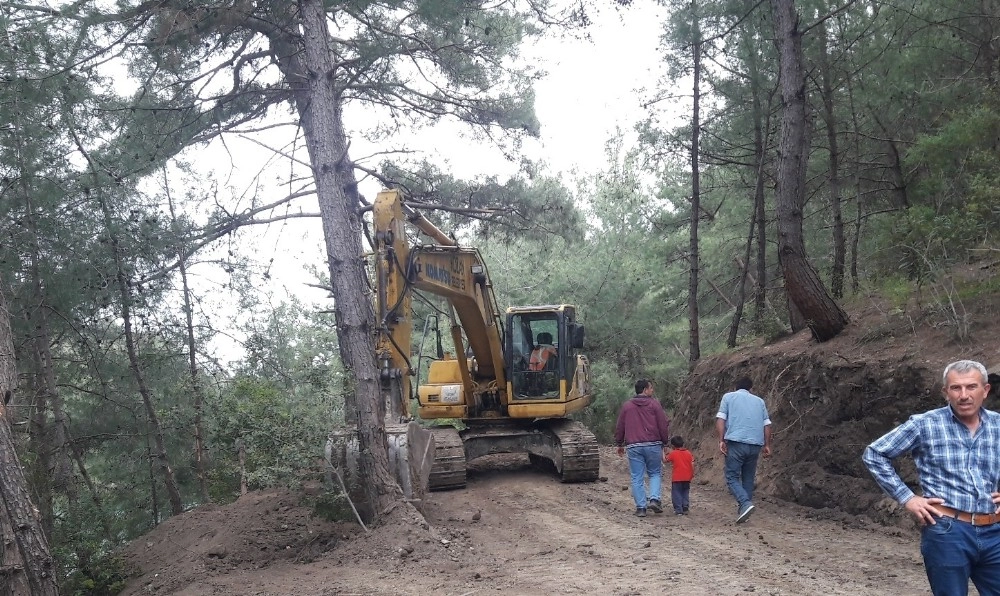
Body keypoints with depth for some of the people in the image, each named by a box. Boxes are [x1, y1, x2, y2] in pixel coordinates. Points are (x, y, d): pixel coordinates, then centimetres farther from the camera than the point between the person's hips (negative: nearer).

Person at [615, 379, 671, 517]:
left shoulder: (626, 406, 8)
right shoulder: (654, 404, 0)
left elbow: (619, 427, 12)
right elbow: (663, 425, -1)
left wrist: (620, 444, 23)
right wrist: (665, 442, 10)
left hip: (633, 446, 1)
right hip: (653, 445, -1)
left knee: (637, 478, 4)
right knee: (655, 473, 14)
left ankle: (641, 507, 2)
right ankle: (654, 499, -4)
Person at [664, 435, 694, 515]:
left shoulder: (672, 454, -5)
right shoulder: (688, 453, 6)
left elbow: (665, 461, 4)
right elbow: (692, 464, 2)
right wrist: (692, 474, 9)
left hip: (676, 479, -4)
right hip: (687, 478, 4)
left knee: (676, 494, 1)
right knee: (685, 493, 13)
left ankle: (678, 510, -4)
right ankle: (685, 509, 9)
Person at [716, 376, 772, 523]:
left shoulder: (728, 397, 12)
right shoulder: (759, 401, 21)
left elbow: (720, 419, -1)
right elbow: (767, 424, 14)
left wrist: (721, 440, -4)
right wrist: (767, 445, 16)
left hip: (736, 442, -3)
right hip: (756, 445, 4)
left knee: (732, 477, -2)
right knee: (748, 479, 12)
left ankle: (745, 503, -23)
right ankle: (742, 511, 10)